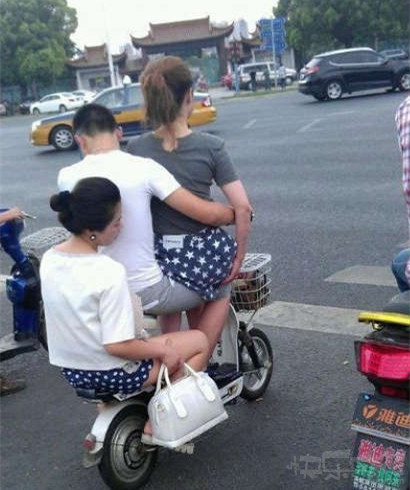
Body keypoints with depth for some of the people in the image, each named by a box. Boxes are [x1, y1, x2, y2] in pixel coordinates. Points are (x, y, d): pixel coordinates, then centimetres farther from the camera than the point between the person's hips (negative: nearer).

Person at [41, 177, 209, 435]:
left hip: (71, 371, 7)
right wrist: (164, 350, -12)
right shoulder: (110, 272, -28)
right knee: (199, 340, 8)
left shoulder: (49, 259, -5)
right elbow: (117, 346, -27)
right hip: (114, 374, -7)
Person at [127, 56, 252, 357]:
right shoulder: (210, 146, -10)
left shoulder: (136, 148, -5)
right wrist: (240, 256, -1)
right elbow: (242, 206, -12)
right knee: (220, 293, 32)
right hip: (205, 253, -2)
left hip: (159, 255, 2)